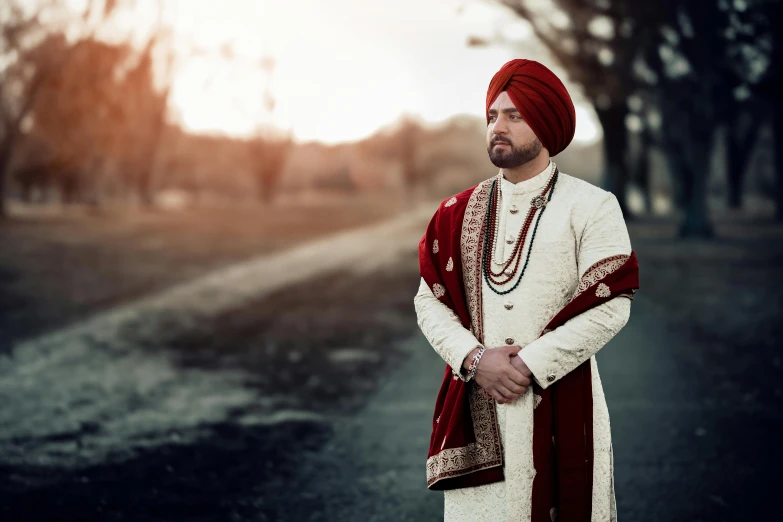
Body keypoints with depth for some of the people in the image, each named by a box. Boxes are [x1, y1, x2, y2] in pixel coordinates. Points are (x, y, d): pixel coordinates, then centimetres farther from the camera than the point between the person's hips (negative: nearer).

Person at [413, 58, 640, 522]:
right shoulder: (459, 213, 9)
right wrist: (475, 359, -11)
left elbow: (610, 306, -10)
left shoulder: (591, 207, -2)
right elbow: (429, 300, 6)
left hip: (560, 406, -3)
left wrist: (531, 365, -15)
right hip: (474, 408, 3)